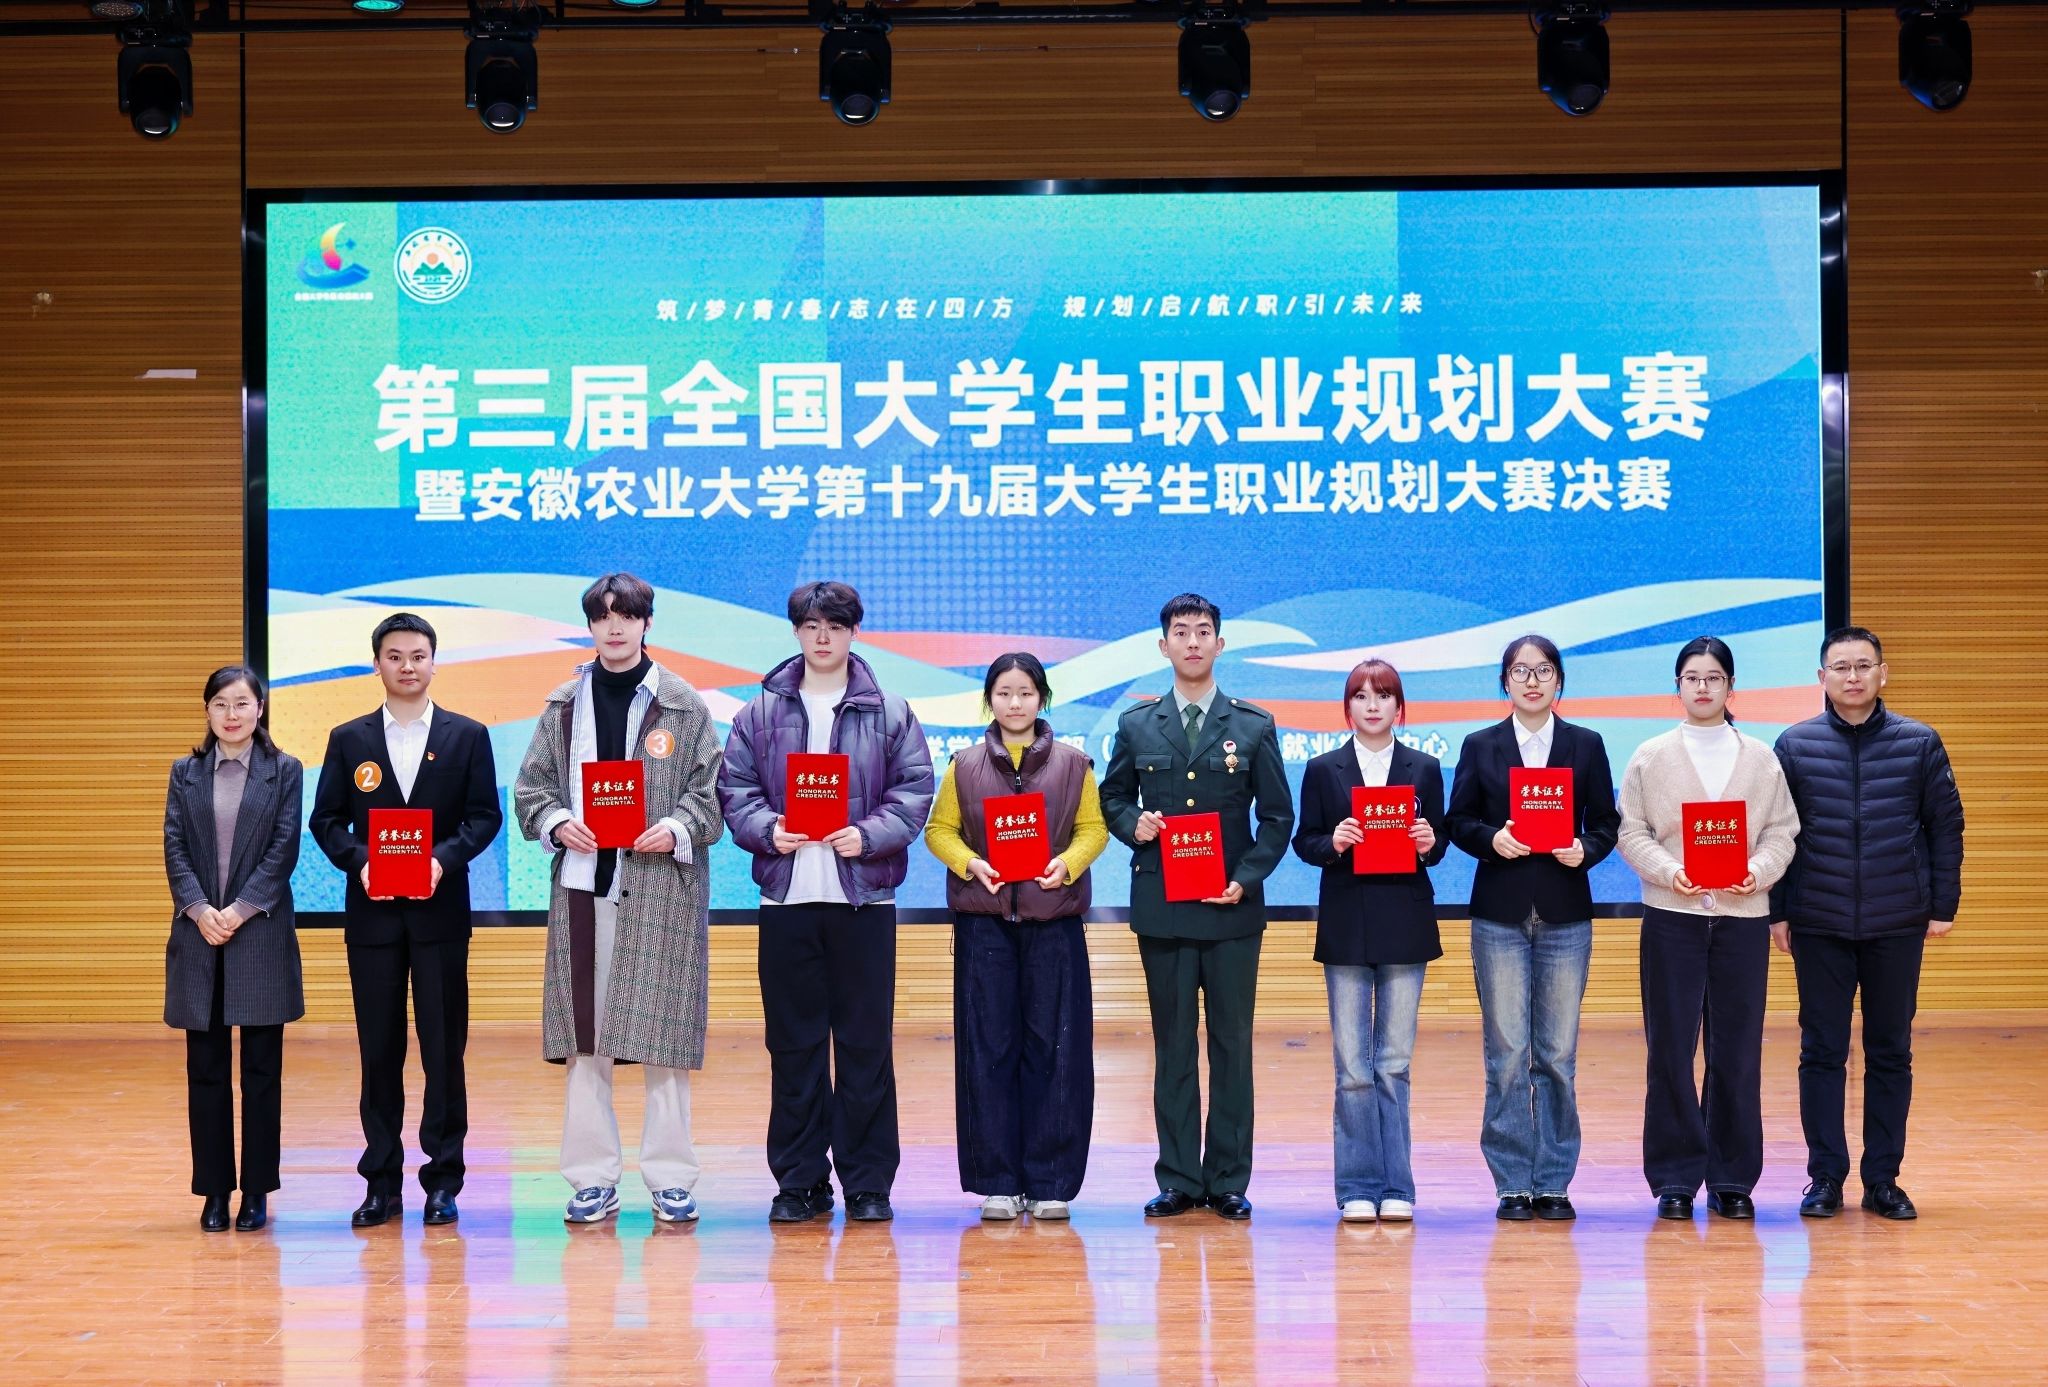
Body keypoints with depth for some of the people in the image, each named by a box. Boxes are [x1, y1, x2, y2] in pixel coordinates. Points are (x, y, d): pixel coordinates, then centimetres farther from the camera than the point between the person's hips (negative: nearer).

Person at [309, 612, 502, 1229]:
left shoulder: (467, 736, 6)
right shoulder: (349, 740, 9)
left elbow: (485, 815, 2)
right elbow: (327, 820, 6)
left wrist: (444, 858, -15)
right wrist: (360, 862, -12)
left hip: (440, 910, -1)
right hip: (372, 912, 1)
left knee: (444, 1047, 0)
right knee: (379, 1049, 4)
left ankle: (443, 1180, 7)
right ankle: (382, 1183, 9)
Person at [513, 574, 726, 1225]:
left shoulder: (682, 703, 4)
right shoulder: (563, 705, 11)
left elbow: (712, 788, 3)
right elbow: (531, 787, 12)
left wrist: (676, 830, -13)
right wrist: (558, 824, -7)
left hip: (663, 888, -2)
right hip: (582, 886, 2)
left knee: (665, 1034, -1)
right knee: (584, 1034, 2)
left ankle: (671, 1178, 6)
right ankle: (592, 1178, 9)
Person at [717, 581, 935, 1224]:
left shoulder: (890, 714, 6)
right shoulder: (760, 714, 8)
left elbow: (914, 790, 2)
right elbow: (734, 789, 5)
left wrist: (870, 835, -13)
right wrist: (766, 829, -12)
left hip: (864, 897, -1)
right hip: (786, 897, 1)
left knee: (866, 1042, 2)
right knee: (793, 1043, 5)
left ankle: (868, 1182, 9)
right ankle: (799, 1180, 12)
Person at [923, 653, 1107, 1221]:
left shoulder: (1072, 764, 7)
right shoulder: (965, 766, 9)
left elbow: (1094, 828, 6)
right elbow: (939, 830, 8)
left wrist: (1067, 863, -13)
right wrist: (970, 863, -10)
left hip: (1054, 922, 0)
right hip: (983, 923, 0)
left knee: (1054, 1048, -2)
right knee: (989, 1048, 0)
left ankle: (1050, 1182, 5)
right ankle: (997, 1181, 6)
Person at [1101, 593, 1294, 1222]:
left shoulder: (1254, 727, 6)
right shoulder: (1137, 726, 8)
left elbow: (1277, 816, 6)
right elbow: (1111, 798, 16)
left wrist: (1246, 878, -7)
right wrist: (1133, 824, -7)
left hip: (1232, 910, -1)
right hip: (1162, 909, 1)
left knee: (1232, 1046, 2)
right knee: (1172, 1046, 4)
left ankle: (1228, 1180, 8)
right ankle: (1177, 1180, 8)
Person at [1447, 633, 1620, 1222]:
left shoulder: (1586, 745, 9)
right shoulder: (1480, 746, 7)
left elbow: (1606, 823, 7)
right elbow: (1459, 822, 6)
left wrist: (1585, 849, -12)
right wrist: (1491, 839, -14)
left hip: (1565, 914, 1)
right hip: (1500, 914, -1)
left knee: (1558, 1053, 3)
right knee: (1506, 1052, -1)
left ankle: (1554, 1182, 9)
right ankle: (1513, 1183, 4)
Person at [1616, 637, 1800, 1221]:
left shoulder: (1761, 759, 10)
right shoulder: (1651, 757, 7)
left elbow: (1782, 832, 6)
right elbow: (1631, 831, 3)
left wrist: (1758, 871, -12)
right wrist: (1668, 870, -14)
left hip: (1743, 915, 1)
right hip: (1672, 915, -1)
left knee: (1738, 1051, 2)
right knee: (1671, 1048, -2)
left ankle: (1732, 1178, 10)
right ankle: (1675, 1177, 6)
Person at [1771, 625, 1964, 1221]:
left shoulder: (1920, 743, 1)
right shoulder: (1795, 745, 1)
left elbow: (1946, 828, 4)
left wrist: (1943, 906, -1)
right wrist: (1776, 911, -1)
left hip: (1898, 925, 0)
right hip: (1818, 926, 0)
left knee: (1891, 1053, 7)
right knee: (1822, 1052, 3)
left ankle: (1883, 1178, 14)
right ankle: (1825, 1177, 11)